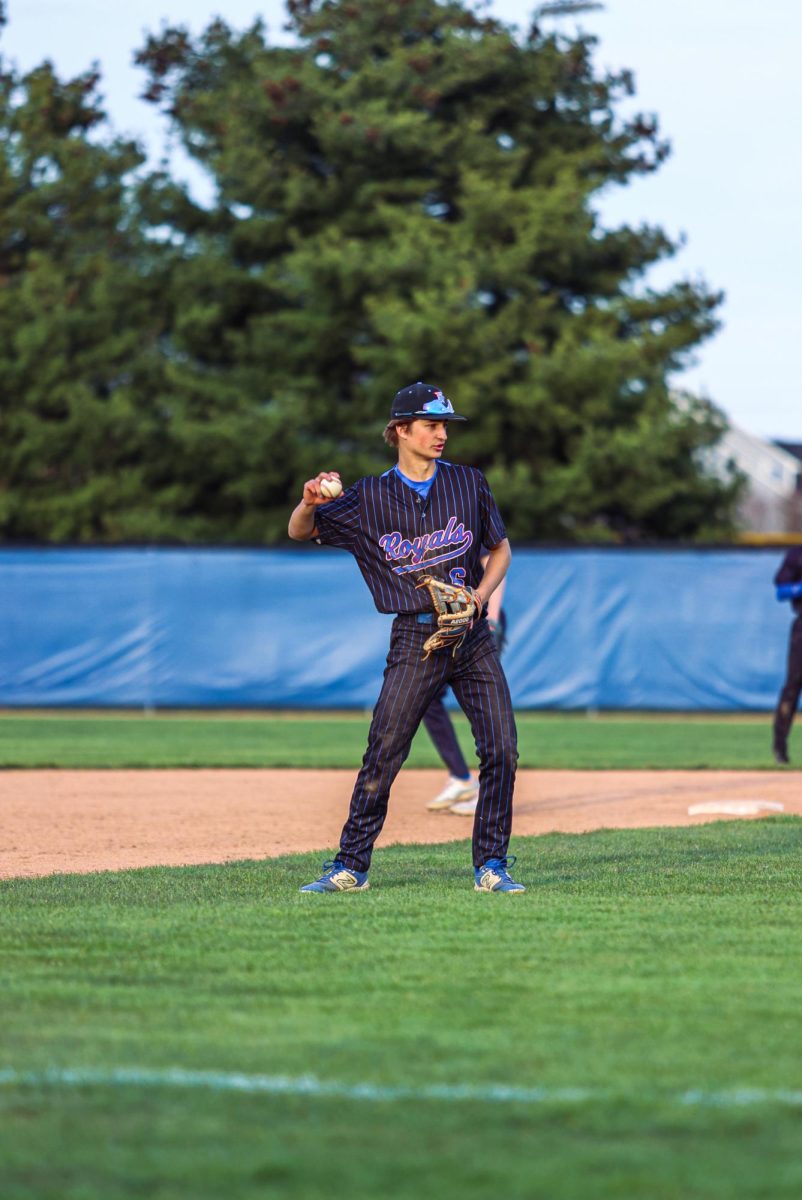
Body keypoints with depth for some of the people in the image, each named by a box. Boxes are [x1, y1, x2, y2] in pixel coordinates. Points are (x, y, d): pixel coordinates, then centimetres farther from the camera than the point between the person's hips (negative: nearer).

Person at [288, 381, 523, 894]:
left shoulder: (469, 483, 7)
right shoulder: (370, 496, 2)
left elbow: (501, 549, 15)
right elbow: (300, 532, 5)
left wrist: (479, 597, -4)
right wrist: (310, 502, -18)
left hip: (472, 635, 2)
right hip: (414, 638, -2)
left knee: (502, 749, -5)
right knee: (383, 755, -6)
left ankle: (491, 866, 4)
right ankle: (350, 867, 2)